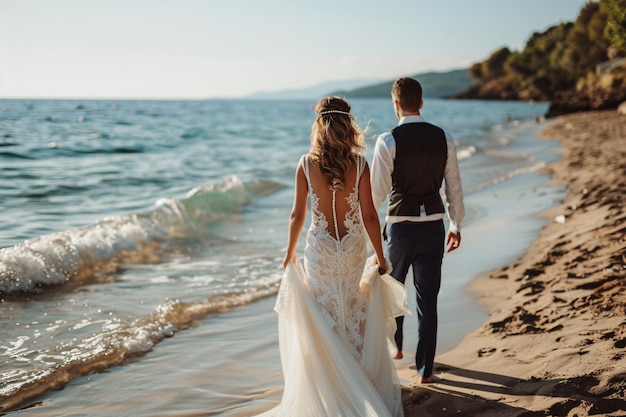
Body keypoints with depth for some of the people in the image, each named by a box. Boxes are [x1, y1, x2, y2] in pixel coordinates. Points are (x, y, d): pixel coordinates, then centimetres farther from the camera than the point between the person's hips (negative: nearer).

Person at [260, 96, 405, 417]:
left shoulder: (306, 164, -9)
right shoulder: (359, 164, -11)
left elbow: (297, 215, -5)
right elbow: (369, 216, -9)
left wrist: (290, 253, 8)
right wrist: (380, 255, 2)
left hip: (320, 249, 0)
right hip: (353, 249, 0)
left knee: (324, 319, 14)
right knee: (356, 314, 17)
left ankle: (328, 388, 21)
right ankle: (360, 379, 27)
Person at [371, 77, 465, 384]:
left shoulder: (387, 141, -13)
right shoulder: (443, 139, -1)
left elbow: (377, 193, -11)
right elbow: (454, 187, 6)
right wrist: (456, 225, 17)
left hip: (400, 226, -2)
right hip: (433, 226, 2)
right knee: (428, 298, 8)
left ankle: (394, 346, 42)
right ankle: (425, 369, 14)